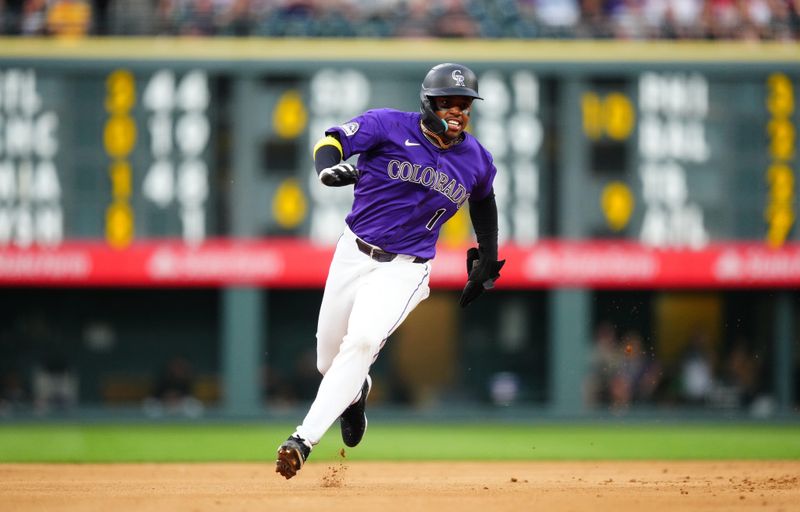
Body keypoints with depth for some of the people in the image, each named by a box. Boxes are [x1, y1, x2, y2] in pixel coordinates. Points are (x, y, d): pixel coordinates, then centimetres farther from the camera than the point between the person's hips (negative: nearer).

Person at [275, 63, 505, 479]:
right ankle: (355, 394, 50)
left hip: (404, 269, -1)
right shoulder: (389, 126, -8)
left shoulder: (476, 160, 2)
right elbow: (332, 141, -15)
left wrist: (486, 260, 24)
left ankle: (303, 439, -30)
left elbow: (483, 199, 23)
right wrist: (329, 168, -38)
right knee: (328, 358, 10)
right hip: (354, 253, 1)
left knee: (363, 340, -26)